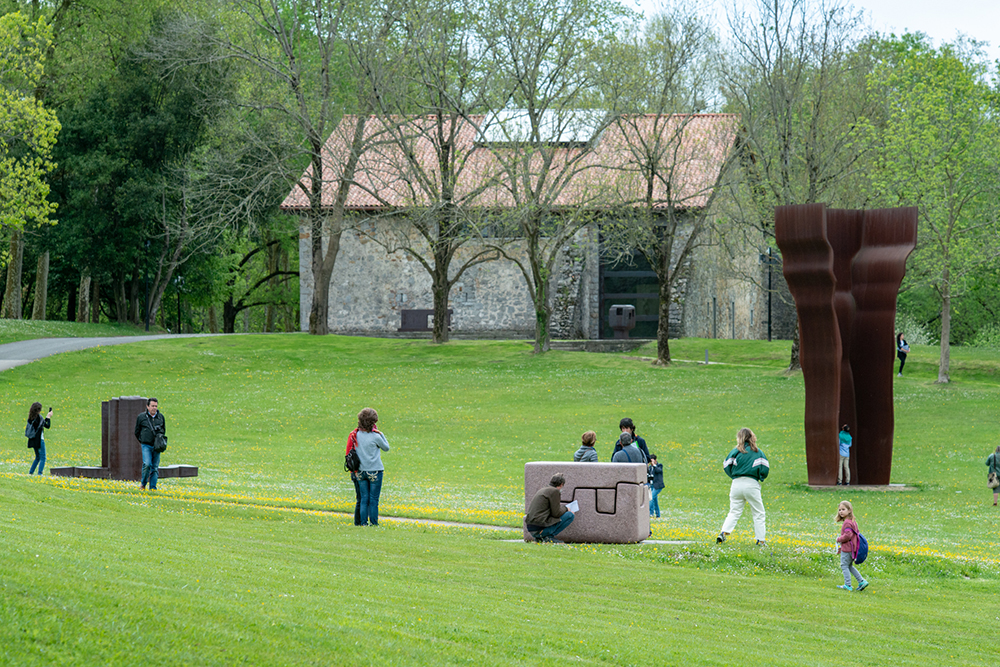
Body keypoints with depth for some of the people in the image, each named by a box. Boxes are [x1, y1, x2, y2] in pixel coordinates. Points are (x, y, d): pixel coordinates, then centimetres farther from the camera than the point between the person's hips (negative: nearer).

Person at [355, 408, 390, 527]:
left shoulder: (357, 435, -2)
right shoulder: (375, 437, -12)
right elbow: (386, 448, 4)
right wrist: (380, 434, 4)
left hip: (361, 471, 4)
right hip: (374, 471, -4)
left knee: (363, 499, 9)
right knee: (374, 499, 3)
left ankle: (363, 522, 8)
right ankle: (373, 522, 5)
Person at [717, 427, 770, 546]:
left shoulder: (736, 451, 3)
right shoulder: (758, 452, 1)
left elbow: (726, 466, 1)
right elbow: (765, 468, -4)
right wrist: (761, 478, 14)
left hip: (736, 484, 2)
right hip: (752, 484, -2)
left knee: (734, 512, 10)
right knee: (758, 514, 7)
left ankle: (724, 532, -8)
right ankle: (761, 540, 5)